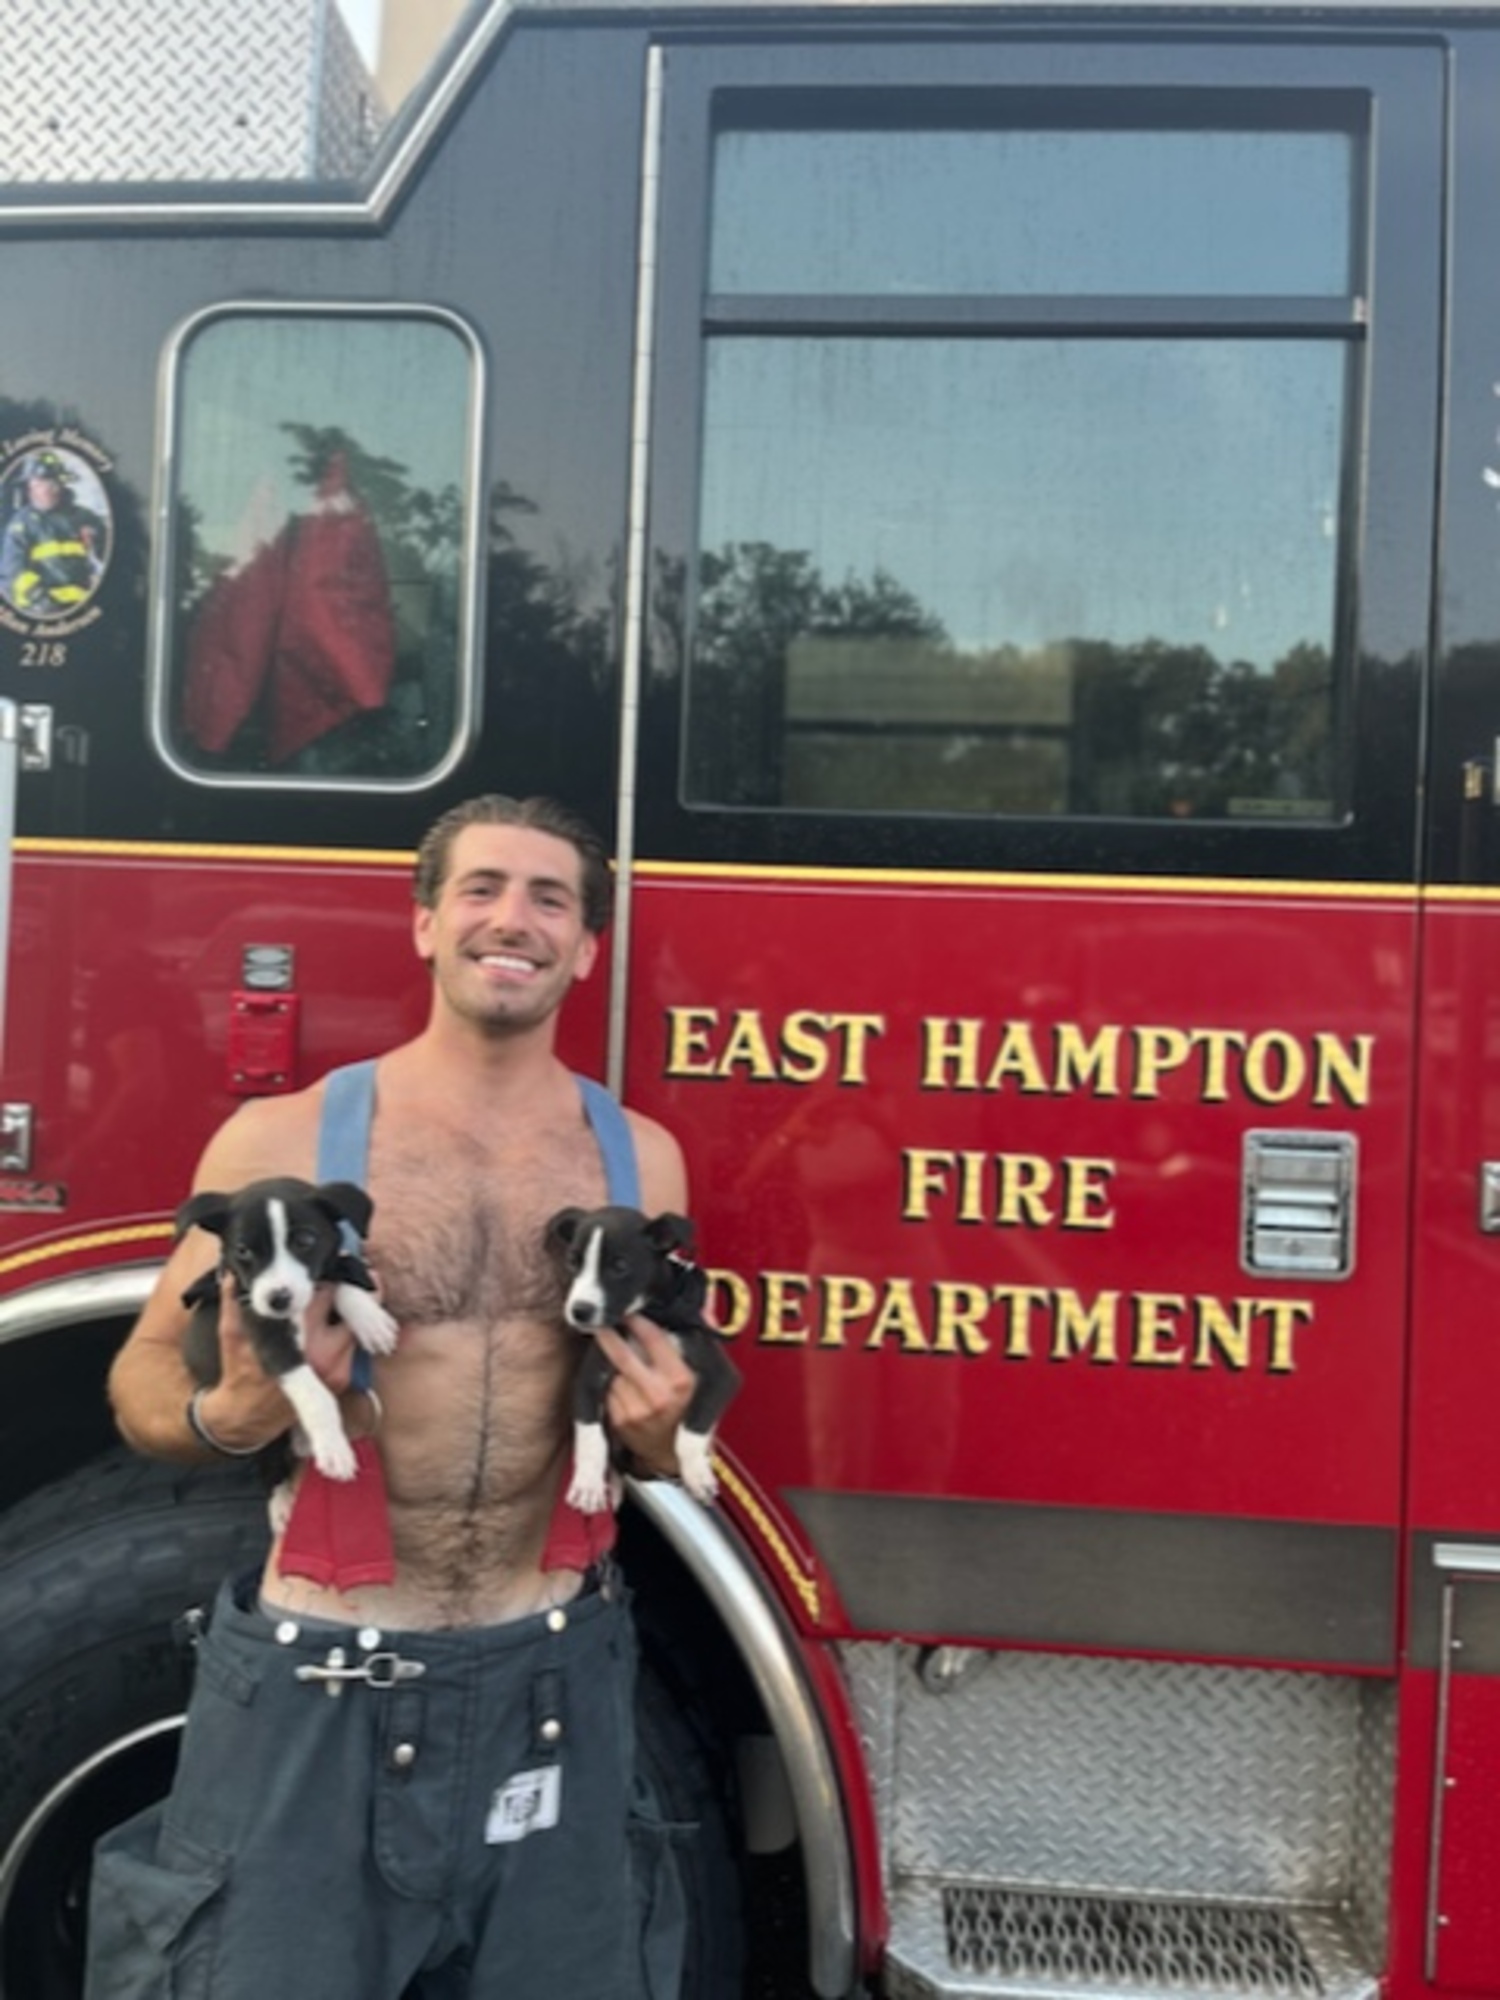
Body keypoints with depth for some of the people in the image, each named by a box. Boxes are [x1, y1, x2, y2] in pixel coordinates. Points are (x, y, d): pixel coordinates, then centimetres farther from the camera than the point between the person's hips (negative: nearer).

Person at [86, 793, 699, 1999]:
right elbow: (144, 1377, -1)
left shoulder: (639, 1156, 0)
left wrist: (659, 1429, -12)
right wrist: (232, 1412, -23)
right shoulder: (281, 1139, -8)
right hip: (317, 1686, -2)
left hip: (549, 1684, 3)